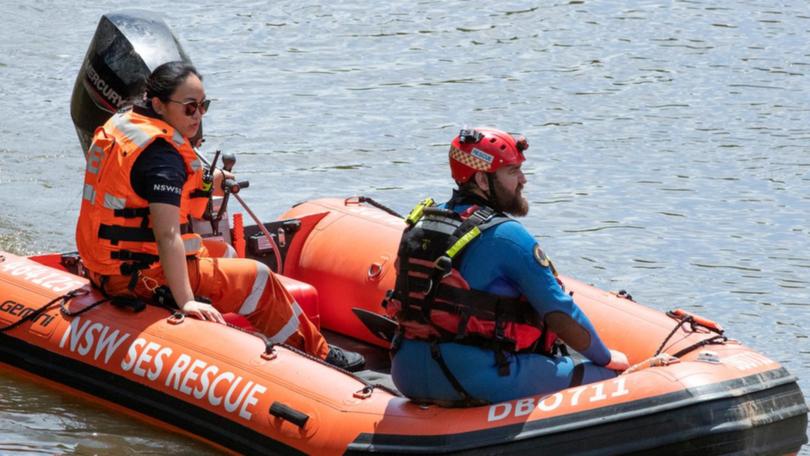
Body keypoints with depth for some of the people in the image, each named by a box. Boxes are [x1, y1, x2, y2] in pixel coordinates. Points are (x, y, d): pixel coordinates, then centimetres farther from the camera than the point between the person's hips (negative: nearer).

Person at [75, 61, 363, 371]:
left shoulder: (120, 124, 8)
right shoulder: (163, 154, -23)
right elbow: (167, 234, -31)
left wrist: (202, 186, 19)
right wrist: (186, 301, -32)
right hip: (142, 279, -11)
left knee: (222, 252, 28)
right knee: (257, 279, -4)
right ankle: (318, 356, 9)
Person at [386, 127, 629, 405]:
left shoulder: (419, 223, 12)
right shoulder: (507, 236, -9)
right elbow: (562, 316, -5)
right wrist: (606, 358, 8)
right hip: (477, 380, -8)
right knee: (604, 376, -2)